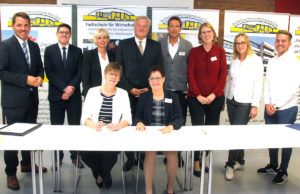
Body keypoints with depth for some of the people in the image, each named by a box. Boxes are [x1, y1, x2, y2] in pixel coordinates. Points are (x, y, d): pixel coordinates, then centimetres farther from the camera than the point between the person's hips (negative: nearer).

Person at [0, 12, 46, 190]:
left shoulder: (34, 46, 11)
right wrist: (26, 80, -21)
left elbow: (40, 67, 17)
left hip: (32, 98, 6)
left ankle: (27, 163, 36)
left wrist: (39, 77, -5)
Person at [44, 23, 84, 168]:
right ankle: (58, 157, 19)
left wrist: (71, 88, -13)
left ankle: (75, 156, 16)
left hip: (74, 95, 1)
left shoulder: (77, 51, 10)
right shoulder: (49, 50, 6)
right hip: (56, 95, 0)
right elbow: (49, 72, -3)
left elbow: (80, 73, 2)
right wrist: (64, 88, -13)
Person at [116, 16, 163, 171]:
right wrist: (130, 89, -6)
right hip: (129, 93, 0)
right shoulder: (123, 44, 8)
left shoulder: (156, 46, 12)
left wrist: (149, 88, -5)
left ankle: (145, 157, 17)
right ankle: (129, 157, 16)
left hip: (149, 92, 1)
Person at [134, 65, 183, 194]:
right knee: (150, 153, -30)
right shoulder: (144, 97, 9)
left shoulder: (173, 97, 7)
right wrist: (139, 122, -17)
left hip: (167, 134, 0)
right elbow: (137, 116, 7)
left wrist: (171, 126, -23)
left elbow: (179, 118, -1)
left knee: (172, 154, -26)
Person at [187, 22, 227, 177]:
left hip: (215, 98, 2)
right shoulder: (194, 52, 4)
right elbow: (190, 74, -2)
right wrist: (198, 95, -10)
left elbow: (223, 74, 1)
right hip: (196, 98, -1)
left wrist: (214, 94, -9)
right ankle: (196, 162, 13)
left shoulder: (220, 51, 6)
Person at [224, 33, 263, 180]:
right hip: (231, 100, 5)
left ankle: (230, 164, 3)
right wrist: (223, 98, 11)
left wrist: (255, 105, -12)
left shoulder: (256, 60, -3)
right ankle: (240, 162, 23)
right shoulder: (233, 60, 11)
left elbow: (258, 84, -7)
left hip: (245, 103, -5)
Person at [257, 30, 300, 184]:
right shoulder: (272, 62, 11)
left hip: (286, 109, -5)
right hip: (270, 108, 6)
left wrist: (276, 106, -14)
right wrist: (267, 103, -3)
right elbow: (267, 84, 10)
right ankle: (273, 166, 32)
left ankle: (283, 171, 20)